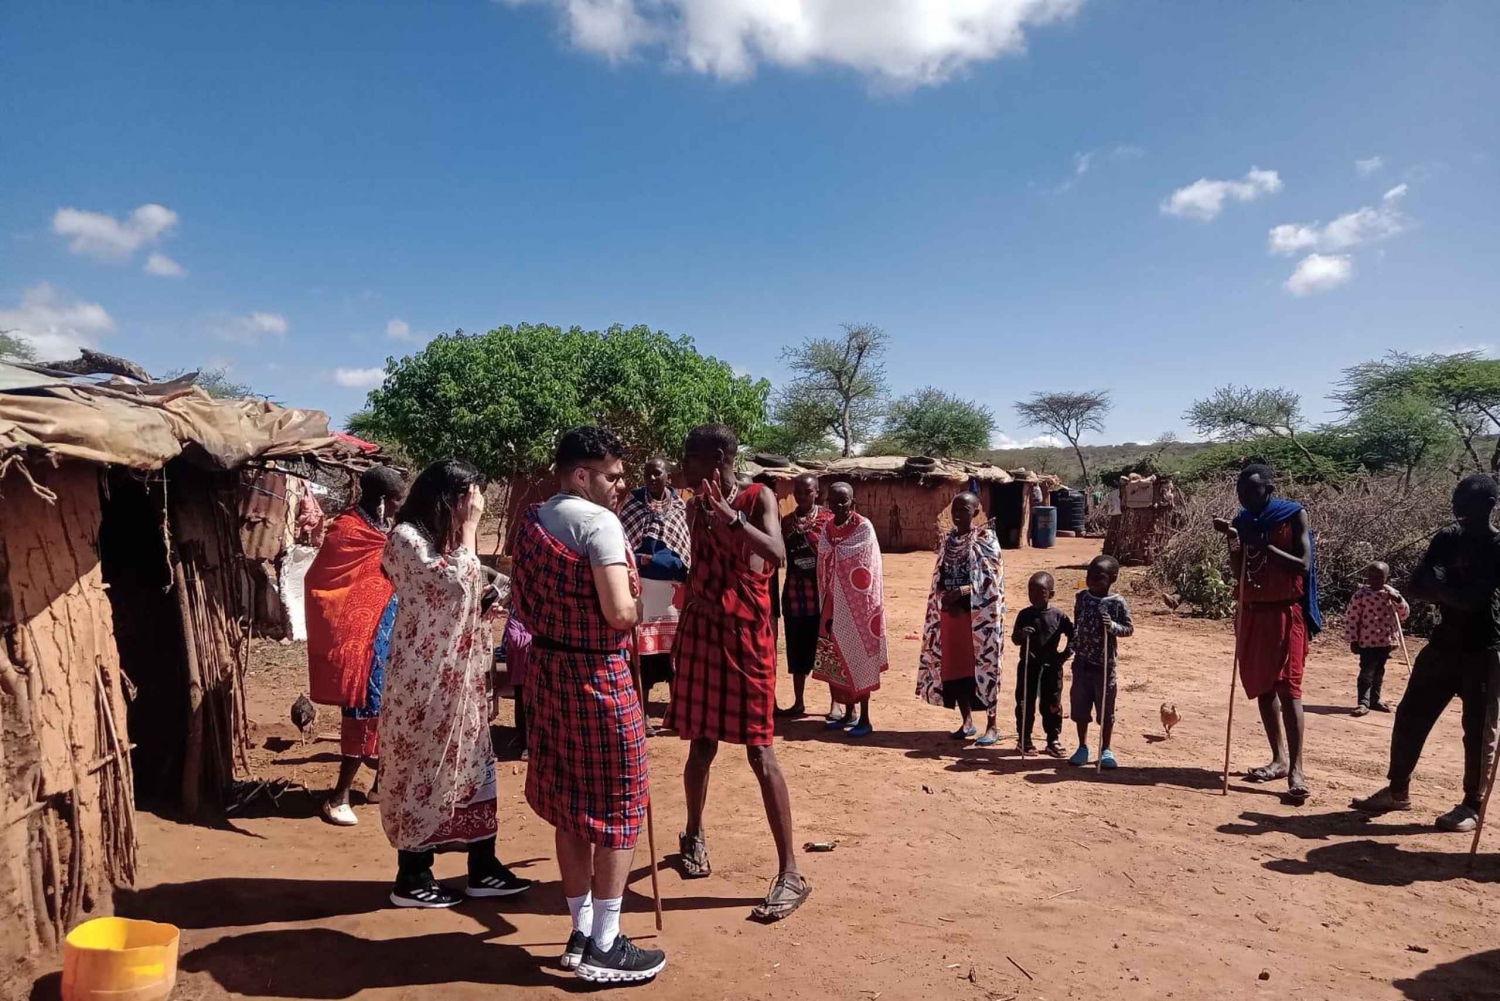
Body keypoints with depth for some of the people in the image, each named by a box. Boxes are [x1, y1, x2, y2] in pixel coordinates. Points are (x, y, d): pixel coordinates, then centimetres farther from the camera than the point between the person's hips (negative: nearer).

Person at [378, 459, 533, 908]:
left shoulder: (446, 537, 15)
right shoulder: (407, 537, -14)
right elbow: (456, 584, -25)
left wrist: (488, 602, 3)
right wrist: (469, 526, -19)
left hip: (461, 677, 9)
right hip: (424, 679, -9)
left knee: (475, 764, 10)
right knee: (424, 769, 1)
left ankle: (483, 868, 20)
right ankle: (412, 878, 16)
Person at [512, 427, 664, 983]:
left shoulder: (533, 521, 10)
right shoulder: (598, 521, -17)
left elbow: (525, 606, 16)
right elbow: (620, 613, -24)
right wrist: (648, 603, -5)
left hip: (548, 669, 9)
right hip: (598, 674, -8)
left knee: (570, 805, 16)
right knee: (616, 809, 4)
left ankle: (581, 931, 27)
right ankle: (604, 947, 12)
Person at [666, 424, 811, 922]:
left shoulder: (757, 497, -6)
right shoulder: (697, 505, 9)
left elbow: (777, 555, -23)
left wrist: (730, 516, -31)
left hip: (746, 636, -5)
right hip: (701, 632, 5)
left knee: (760, 754, -6)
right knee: (701, 746, 13)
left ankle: (789, 874, 1)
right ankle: (694, 837, 36)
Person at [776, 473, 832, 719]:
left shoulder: (828, 520, -1)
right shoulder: (786, 522, 9)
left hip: (823, 592, -3)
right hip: (794, 593, 4)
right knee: (797, 650, 10)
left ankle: (835, 704, 12)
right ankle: (799, 702, 21)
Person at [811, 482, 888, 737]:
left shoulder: (864, 527, -11)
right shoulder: (826, 529, 7)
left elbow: (865, 571, -14)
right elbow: (824, 567, 9)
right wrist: (826, 607, 6)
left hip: (857, 604, -6)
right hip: (834, 604, 6)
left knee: (858, 656, -1)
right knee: (837, 658, 9)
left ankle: (865, 719, 7)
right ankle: (849, 713, 22)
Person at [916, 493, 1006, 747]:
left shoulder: (986, 538, -6)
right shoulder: (948, 539, 11)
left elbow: (991, 578, -13)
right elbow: (939, 578, 12)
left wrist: (961, 592, -23)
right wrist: (945, 598, -7)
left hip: (979, 613, -6)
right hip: (950, 611, 6)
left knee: (982, 665, -3)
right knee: (954, 664, 8)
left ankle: (992, 726, 6)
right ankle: (967, 720, 22)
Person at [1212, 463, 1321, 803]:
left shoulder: (1294, 515, -6)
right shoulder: (1244, 520, 8)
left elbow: (1303, 565, -14)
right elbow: (1238, 571, 6)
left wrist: (1263, 546, -21)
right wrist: (1234, 540, -9)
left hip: (1285, 612, -6)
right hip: (1252, 611, 6)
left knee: (1287, 687, -12)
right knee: (1261, 686, 9)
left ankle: (1296, 769, -14)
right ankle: (1279, 759, 19)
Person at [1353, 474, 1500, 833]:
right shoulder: (1446, 539, 6)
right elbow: (1417, 587, 0)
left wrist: (1439, 587, -8)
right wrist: (1452, 593, -16)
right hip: (1444, 644, 6)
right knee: (1410, 717, 8)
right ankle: (1398, 791, 19)